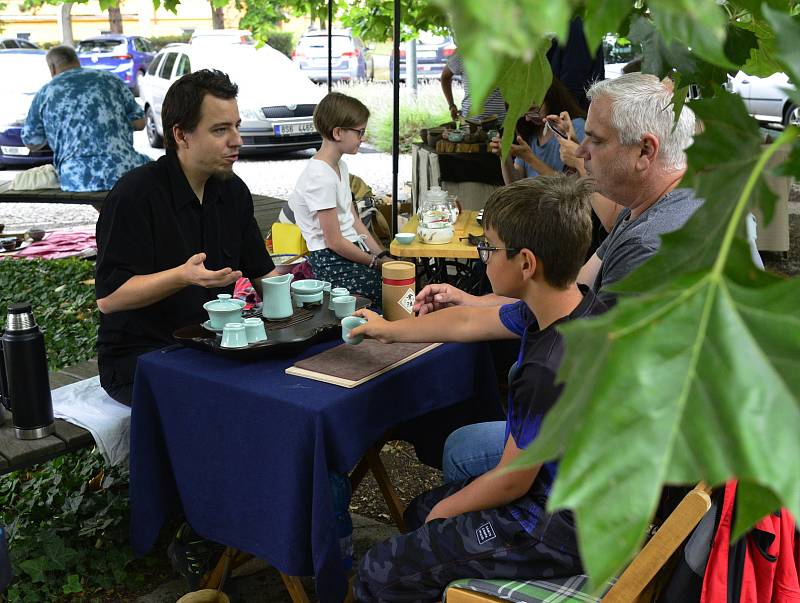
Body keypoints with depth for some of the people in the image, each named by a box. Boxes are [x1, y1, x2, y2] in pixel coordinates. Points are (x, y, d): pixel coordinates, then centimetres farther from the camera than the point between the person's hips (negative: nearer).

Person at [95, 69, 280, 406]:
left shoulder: (233, 190, 8)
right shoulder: (135, 195, -15)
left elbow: (261, 273, 15)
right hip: (137, 357, -7)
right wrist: (183, 276, -31)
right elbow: (108, 297, -18)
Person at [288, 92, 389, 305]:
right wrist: (376, 262, -8)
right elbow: (334, 241, -17)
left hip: (352, 249, 9)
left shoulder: (340, 167, 13)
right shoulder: (321, 177, -18)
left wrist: (382, 255, 4)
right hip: (332, 262, -9)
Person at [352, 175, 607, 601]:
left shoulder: (547, 373, -34)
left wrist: (446, 509, -1)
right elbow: (467, 323, 9)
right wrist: (388, 330, 23)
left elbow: (509, 483, -21)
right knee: (419, 511, 27)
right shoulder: (577, 306, -6)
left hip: (555, 533, -9)